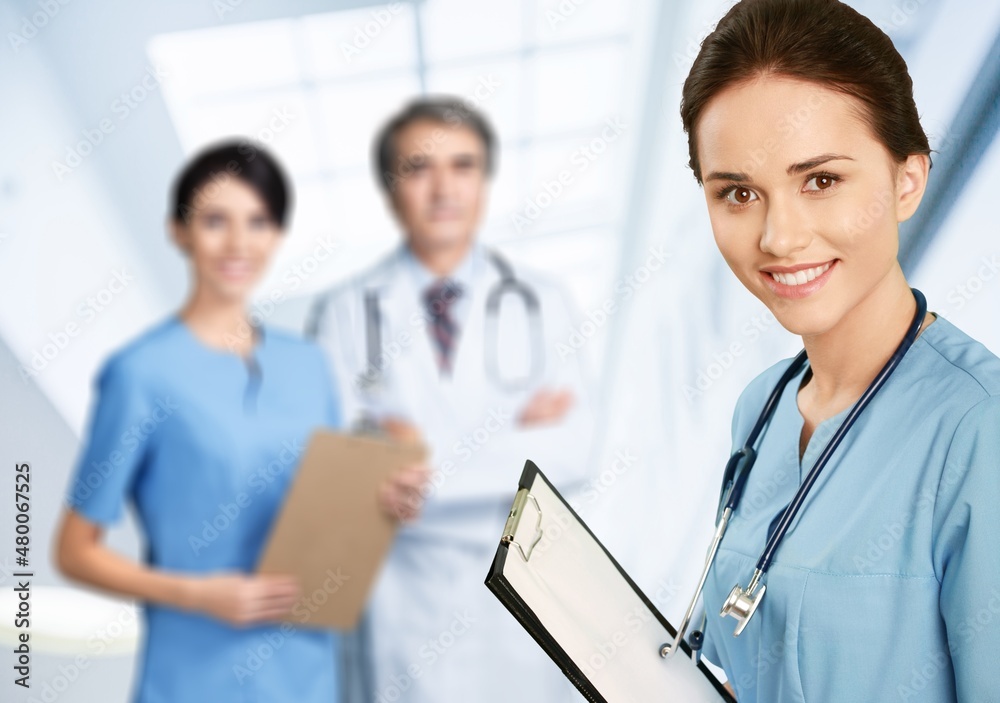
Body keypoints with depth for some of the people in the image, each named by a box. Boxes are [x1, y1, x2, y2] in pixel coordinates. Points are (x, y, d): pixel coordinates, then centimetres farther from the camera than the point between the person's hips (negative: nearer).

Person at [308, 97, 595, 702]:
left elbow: (570, 454, -6)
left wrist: (428, 459, -17)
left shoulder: (540, 302, 4)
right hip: (406, 595, -1)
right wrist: (515, 428, -12)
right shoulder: (345, 313, -2)